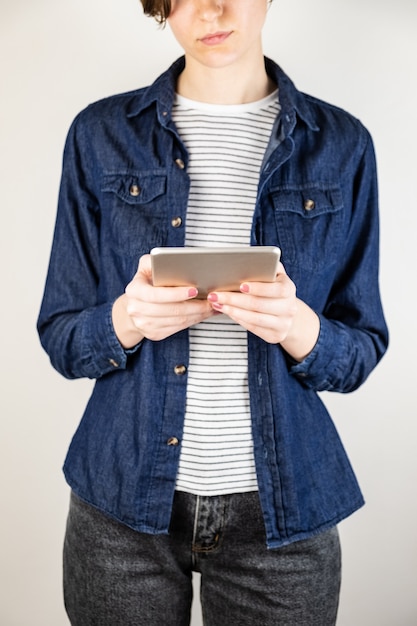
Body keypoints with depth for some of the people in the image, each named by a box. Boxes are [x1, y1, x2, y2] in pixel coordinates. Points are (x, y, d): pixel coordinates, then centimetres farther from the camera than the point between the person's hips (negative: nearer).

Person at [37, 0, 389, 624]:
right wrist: (128, 320, -20)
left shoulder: (340, 144, -1)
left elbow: (362, 351, 1)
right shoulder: (102, 134, 0)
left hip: (282, 505, 1)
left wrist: (299, 328, -20)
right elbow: (61, 338, 1)